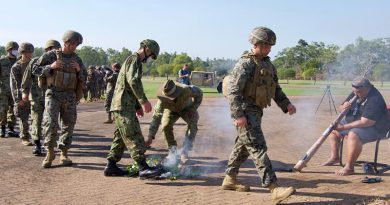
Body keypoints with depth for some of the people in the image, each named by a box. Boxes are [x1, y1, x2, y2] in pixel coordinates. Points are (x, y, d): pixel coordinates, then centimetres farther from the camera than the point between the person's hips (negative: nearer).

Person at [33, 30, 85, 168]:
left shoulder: (77, 60, 9)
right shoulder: (51, 55, 0)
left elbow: (83, 80, 12)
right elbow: (35, 70, 2)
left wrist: (79, 70, -8)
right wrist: (51, 67, -13)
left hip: (70, 96, 3)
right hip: (53, 94, -3)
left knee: (68, 125, 4)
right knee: (50, 123, -15)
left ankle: (64, 154, 16)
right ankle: (50, 152, 2)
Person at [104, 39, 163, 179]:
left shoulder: (133, 61, 25)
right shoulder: (134, 59, -8)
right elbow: (133, 81, -23)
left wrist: (137, 106, 25)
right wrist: (144, 100, -22)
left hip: (121, 106, 11)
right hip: (124, 106, -11)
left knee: (120, 137, 13)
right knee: (134, 137, -15)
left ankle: (111, 167, 17)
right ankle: (143, 168, -19)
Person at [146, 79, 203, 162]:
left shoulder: (186, 90, -41)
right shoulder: (162, 100, -37)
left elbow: (199, 93, -21)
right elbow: (156, 117, -34)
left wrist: (193, 108, -26)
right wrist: (150, 137, -38)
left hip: (187, 108, -1)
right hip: (172, 110, 1)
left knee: (193, 125, -25)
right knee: (166, 125, -22)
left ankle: (184, 152, -18)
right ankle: (172, 150, -3)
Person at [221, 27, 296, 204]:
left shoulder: (267, 64, 14)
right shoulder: (245, 64, -13)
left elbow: (275, 88, 20)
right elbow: (233, 91, -19)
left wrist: (286, 104, 5)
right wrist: (238, 115, -25)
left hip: (256, 111, 10)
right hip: (245, 112, -9)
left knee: (242, 146, 17)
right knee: (258, 148, -12)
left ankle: (229, 180, 31)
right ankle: (274, 189, -15)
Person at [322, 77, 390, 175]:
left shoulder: (374, 100, -26)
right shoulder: (355, 94, 2)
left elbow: (365, 122, -33)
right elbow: (341, 108, 11)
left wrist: (344, 127, -29)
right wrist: (343, 107, -16)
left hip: (374, 128, -10)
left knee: (353, 135, -36)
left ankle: (349, 167, -32)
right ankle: (334, 157, 12)